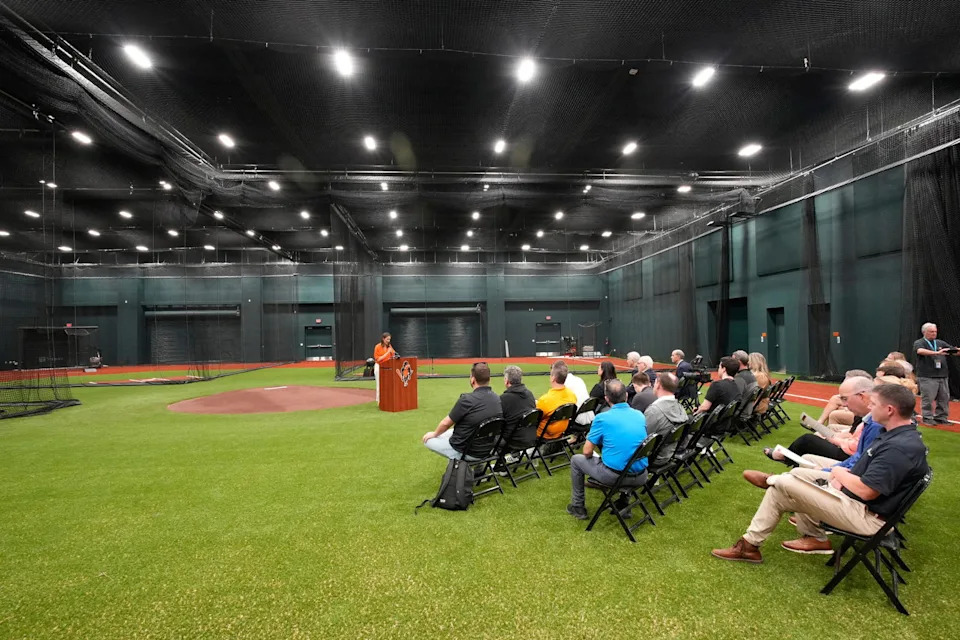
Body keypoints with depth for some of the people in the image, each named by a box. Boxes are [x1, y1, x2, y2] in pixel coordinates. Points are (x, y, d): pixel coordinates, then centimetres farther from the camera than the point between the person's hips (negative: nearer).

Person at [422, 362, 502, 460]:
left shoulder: (467, 400, -24)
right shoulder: (498, 399, -6)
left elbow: (446, 423, -10)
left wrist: (434, 434, 12)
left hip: (467, 453, -6)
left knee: (428, 439, 13)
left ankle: (457, 462, 7)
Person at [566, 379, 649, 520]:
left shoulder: (602, 418, -10)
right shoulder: (640, 415, 5)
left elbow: (587, 452, -5)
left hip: (614, 475, -5)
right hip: (640, 477, 5)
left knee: (576, 460, 19)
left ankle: (578, 507, 26)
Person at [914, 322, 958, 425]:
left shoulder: (941, 343, 16)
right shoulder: (919, 343, -1)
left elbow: (954, 351, 9)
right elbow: (920, 351, -22)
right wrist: (937, 353, -35)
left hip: (942, 376, 6)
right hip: (927, 377, -6)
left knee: (944, 398, 8)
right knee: (928, 399, -4)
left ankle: (941, 418, 19)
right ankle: (927, 418, 4)